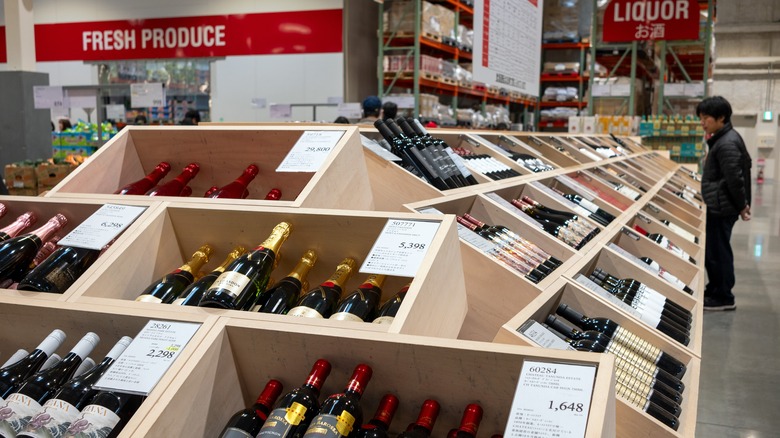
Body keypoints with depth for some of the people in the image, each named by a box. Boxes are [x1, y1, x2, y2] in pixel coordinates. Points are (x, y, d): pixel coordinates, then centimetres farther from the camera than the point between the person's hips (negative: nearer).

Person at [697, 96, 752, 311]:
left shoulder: (726, 144, -21)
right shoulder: (726, 138, 12)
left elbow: (735, 179, -22)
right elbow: (736, 175, 18)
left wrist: (741, 206, -12)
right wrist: (742, 204, 19)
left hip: (721, 208, -10)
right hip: (719, 206, 10)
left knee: (718, 252, -1)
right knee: (712, 250, 18)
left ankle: (723, 298, 9)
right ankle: (715, 289, 30)